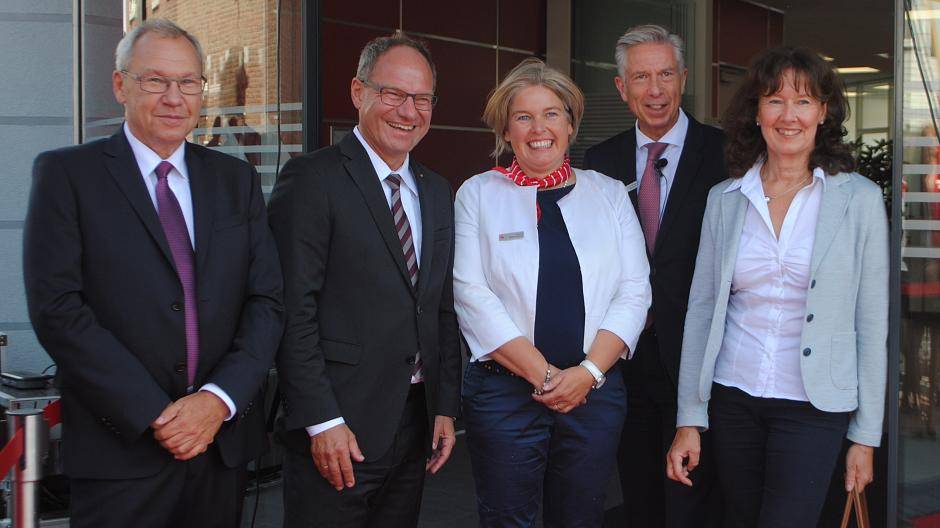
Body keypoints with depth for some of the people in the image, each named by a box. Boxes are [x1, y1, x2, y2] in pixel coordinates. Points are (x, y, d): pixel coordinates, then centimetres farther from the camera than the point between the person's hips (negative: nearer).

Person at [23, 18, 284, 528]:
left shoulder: (237, 180, 9)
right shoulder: (65, 173, -2)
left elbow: (267, 300, 5)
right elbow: (56, 308, -10)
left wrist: (220, 399, -10)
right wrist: (154, 414, -14)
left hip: (223, 440, 4)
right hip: (119, 450, -3)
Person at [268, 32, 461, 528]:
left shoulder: (437, 191, 14)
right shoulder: (312, 178, -9)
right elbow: (293, 310, -14)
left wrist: (446, 408, 11)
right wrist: (321, 421, -17)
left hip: (416, 424, 6)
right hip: (336, 429, -6)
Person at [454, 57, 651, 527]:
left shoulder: (609, 193, 9)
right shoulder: (478, 194, 3)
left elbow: (633, 291, 2)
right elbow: (472, 295, -7)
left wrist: (588, 372, -11)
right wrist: (543, 375, -12)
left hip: (595, 390, 2)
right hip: (503, 391, -2)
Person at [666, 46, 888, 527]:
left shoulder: (859, 199, -3)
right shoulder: (724, 199, 4)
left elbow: (872, 323, -2)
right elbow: (701, 311, 5)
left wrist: (865, 435, -2)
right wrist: (689, 419, 2)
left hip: (813, 408, -3)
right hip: (732, 398, 3)